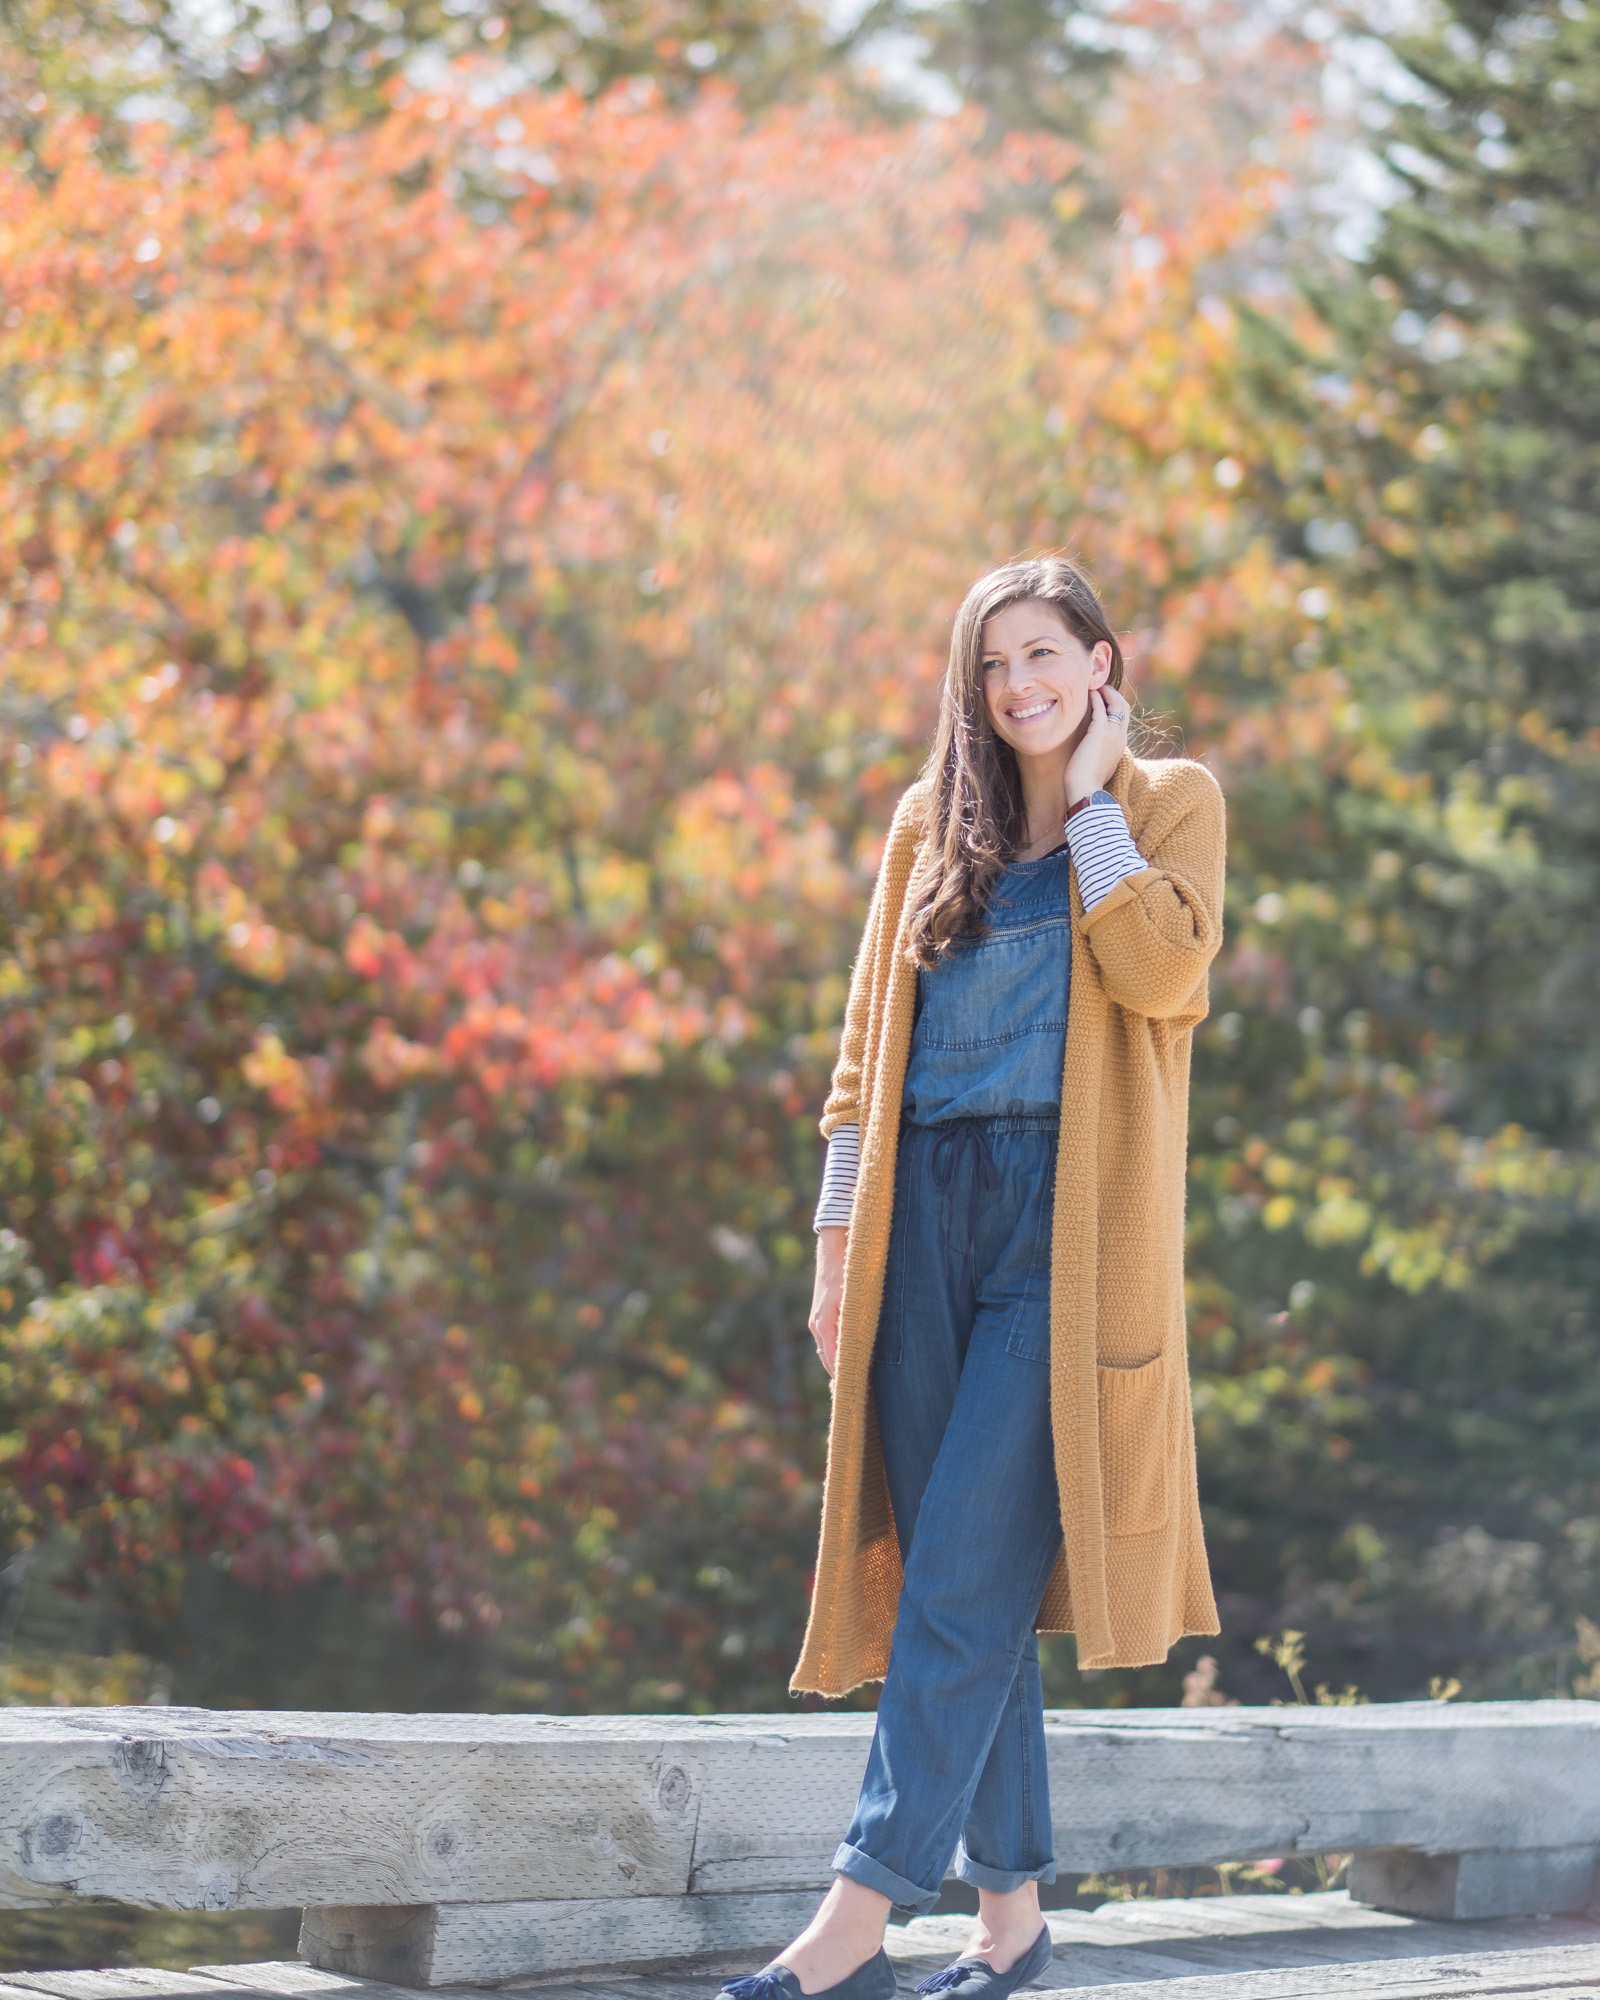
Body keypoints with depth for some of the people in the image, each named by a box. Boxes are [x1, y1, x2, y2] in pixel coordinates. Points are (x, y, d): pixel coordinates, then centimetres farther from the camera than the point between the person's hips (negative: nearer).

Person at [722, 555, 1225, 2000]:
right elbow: (867, 1043, 16)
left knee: (963, 1569, -11)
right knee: (956, 1571, 5)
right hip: (927, 1213, 4)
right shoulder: (932, 822, 17)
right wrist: (840, 1237, 8)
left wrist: (1090, 800, -3)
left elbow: (1163, 973, -12)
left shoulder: (1170, 802, 8)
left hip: (1065, 1216, -4)